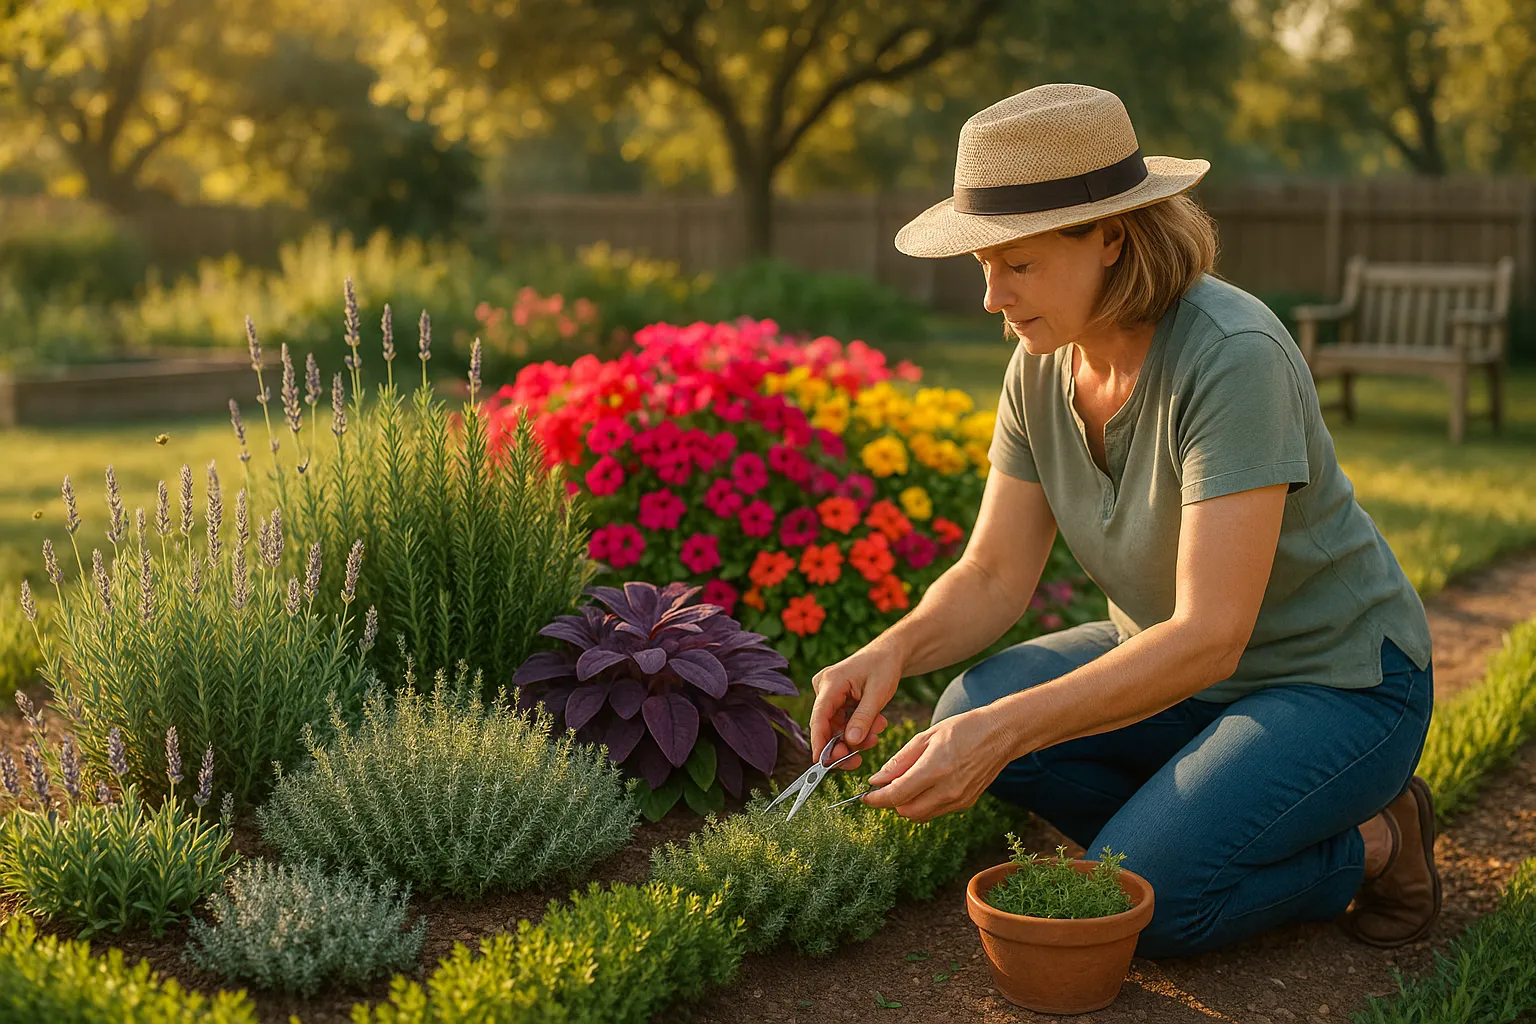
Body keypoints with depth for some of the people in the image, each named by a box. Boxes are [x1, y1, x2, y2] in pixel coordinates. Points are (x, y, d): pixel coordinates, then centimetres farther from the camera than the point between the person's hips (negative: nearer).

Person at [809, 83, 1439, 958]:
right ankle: (1196, 829, 3)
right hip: (1178, 661, 7)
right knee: (974, 709, -17)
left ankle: (1368, 846, 3)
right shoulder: (1043, 365, -8)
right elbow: (994, 577, -4)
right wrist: (893, 652, -25)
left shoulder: (1234, 356, -31)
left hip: (1339, 684, -7)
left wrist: (1005, 731, -42)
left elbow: (1210, 636, -35)